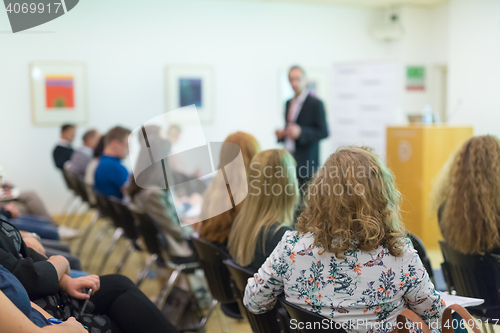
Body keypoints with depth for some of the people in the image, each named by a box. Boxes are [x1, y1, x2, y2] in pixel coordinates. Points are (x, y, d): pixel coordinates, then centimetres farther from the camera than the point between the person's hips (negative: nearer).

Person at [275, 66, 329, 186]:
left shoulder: (316, 103, -5)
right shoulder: (289, 103, 17)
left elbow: (324, 132, -9)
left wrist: (300, 132, -20)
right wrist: (281, 134, 3)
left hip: (306, 162, -6)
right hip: (288, 158, 6)